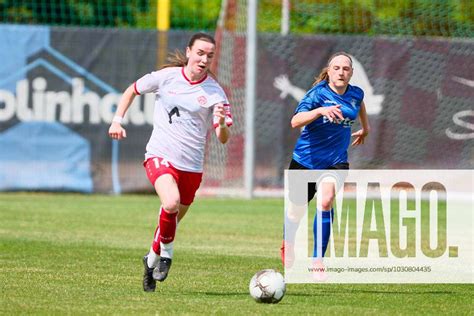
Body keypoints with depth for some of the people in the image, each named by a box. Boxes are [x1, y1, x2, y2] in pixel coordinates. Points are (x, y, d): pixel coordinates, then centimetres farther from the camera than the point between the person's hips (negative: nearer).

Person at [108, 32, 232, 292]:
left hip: (191, 165, 2)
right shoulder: (166, 76, -3)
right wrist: (117, 120, 4)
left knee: (172, 220, 13)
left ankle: (152, 260, 40)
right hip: (160, 155, -2)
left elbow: (223, 139, -6)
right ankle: (166, 252, -4)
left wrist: (222, 123, -28)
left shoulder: (214, 92, -3)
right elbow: (132, 91, 15)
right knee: (171, 203, -29)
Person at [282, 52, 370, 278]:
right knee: (297, 209, 10)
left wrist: (365, 128, 39)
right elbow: (295, 122, -31)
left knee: (326, 201, -24)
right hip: (306, 158, -2)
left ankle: (317, 260, -19)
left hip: (335, 159, 2)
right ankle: (288, 246, 43)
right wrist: (320, 110, -46)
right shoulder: (318, 93, -16)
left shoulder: (356, 94, -1)